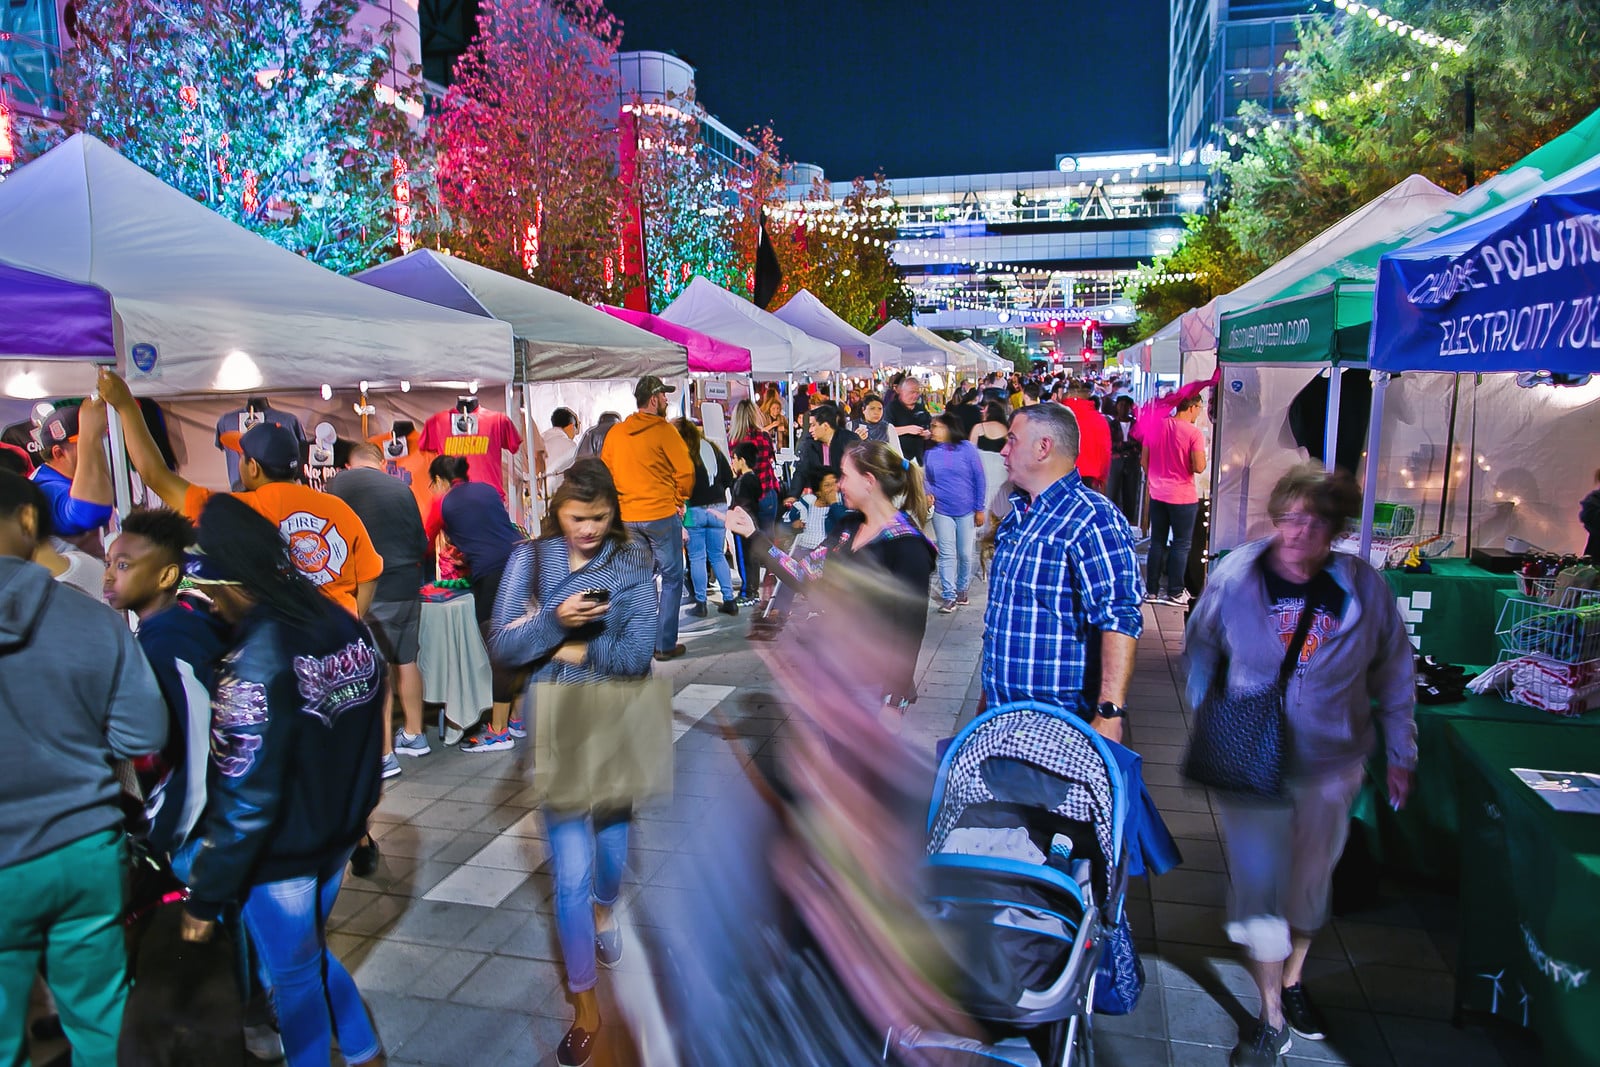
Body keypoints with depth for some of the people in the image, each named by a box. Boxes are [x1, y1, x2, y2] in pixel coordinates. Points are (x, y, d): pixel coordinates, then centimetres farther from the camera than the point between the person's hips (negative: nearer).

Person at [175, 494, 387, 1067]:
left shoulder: (258, 661, -26)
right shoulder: (351, 631, -5)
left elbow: (244, 801, -23)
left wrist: (205, 897, -12)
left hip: (280, 858, -7)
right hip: (338, 838, 7)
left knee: (293, 976, 14)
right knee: (309, 951, 27)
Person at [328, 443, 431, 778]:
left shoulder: (339, 483, -2)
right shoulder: (401, 488, 10)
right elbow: (422, 543, 14)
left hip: (372, 590, -5)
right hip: (409, 586, 5)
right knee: (406, 661, 17)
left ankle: (383, 754, -1)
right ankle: (414, 735, 29)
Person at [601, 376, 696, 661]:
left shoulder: (615, 434, 6)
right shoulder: (664, 431, -10)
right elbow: (686, 471, -11)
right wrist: (679, 500, 6)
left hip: (626, 517, 6)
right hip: (661, 514, -6)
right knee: (672, 578, 4)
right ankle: (665, 644, 5)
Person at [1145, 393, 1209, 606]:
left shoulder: (1156, 426, 2)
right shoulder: (1193, 432, -14)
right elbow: (1198, 467, -20)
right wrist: (1204, 458, 3)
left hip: (1157, 494, 5)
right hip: (1183, 496, -5)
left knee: (1157, 542, 12)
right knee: (1181, 544, 5)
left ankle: (1153, 590, 15)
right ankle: (1174, 592, 8)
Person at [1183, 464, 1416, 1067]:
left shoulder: (1365, 590, -9)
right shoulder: (1235, 575, -11)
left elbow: (1393, 678, 4)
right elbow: (1201, 647, 4)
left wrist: (1401, 756, 8)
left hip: (1330, 767, 2)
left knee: (1311, 882, 20)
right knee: (1258, 884, 1)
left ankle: (1292, 980, 47)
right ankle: (1271, 1018, 20)